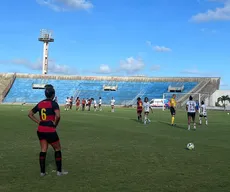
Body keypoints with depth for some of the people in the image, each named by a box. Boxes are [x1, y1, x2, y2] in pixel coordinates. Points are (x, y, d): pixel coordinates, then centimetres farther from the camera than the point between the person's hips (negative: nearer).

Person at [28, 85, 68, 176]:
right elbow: (58, 116, -28)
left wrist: (38, 121, 8)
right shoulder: (53, 103, -12)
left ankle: (42, 171, 17)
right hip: (50, 131, -6)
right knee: (57, 149, 10)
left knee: (43, 150, 13)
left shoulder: (40, 103, 8)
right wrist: (55, 124, -10)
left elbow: (30, 114, 14)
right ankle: (59, 171, 15)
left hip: (40, 130, 6)